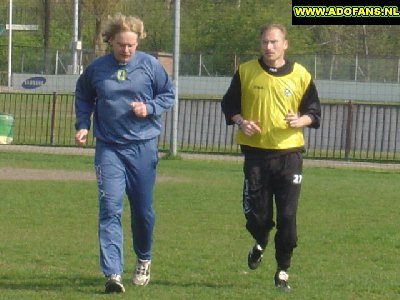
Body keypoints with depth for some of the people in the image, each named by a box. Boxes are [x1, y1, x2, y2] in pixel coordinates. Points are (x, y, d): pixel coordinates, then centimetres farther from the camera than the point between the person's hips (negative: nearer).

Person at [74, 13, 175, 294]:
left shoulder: (150, 65, -3)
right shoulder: (96, 68, 0)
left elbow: (169, 93, 7)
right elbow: (83, 97, 16)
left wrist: (149, 108, -11)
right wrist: (83, 125, 3)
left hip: (143, 146, 0)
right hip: (109, 147, 0)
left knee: (143, 209, 11)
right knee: (110, 208, -13)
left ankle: (144, 260, 38)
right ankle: (113, 273, -18)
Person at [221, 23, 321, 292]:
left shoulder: (300, 76, 2)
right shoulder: (246, 72, 3)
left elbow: (315, 112, 10)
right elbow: (229, 104, 12)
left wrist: (301, 120, -12)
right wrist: (240, 121, -8)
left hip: (289, 152, -1)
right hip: (255, 152, 1)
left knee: (287, 216, -4)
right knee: (256, 214, 2)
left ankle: (283, 270, 8)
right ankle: (260, 243, 37)